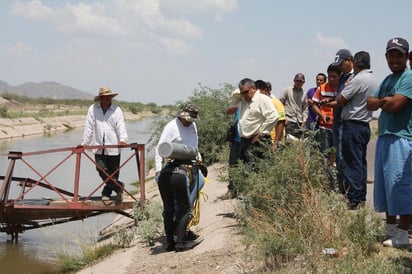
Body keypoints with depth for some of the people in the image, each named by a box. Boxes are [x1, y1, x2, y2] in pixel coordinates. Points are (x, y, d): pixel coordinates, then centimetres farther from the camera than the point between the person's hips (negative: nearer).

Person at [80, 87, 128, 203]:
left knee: (113, 173, 5)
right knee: (102, 171, -8)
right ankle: (118, 187, 9)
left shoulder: (116, 110, 2)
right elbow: (88, 127, 5)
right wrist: (84, 143, -1)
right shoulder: (93, 109, 4)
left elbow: (121, 126, -6)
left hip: (113, 147, -1)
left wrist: (122, 140, -23)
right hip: (99, 147, 1)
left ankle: (106, 193, 24)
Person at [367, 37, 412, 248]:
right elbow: (370, 104, 11)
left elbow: (395, 105, -19)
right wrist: (384, 101, -8)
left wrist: (381, 103, 1)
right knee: (384, 184, 14)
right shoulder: (387, 80, 18)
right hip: (383, 137, 9)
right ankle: (390, 229, 24)